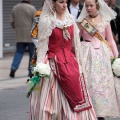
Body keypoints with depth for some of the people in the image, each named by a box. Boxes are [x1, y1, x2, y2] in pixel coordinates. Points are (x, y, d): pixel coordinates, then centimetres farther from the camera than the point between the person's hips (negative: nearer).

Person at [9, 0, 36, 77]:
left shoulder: (15, 8, 7)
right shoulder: (32, 8, -9)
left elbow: (12, 22, 9)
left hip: (19, 36, 4)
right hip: (31, 35, -4)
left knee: (19, 52, 12)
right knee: (32, 54, 6)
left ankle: (14, 68, -5)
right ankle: (31, 71, 8)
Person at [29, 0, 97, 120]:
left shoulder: (70, 19, 9)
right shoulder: (46, 21, -6)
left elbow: (75, 44, 14)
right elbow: (42, 45, -7)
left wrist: (78, 63, 12)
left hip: (71, 63, 5)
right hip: (54, 64, -5)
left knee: (75, 99, 3)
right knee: (53, 100, -3)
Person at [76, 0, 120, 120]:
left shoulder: (105, 21, 3)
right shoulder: (82, 21, 0)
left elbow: (110, 40, 8)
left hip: (102, 54, 1)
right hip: (87, 54, -1)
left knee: (102, 82, 2)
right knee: (87, 82, -6)